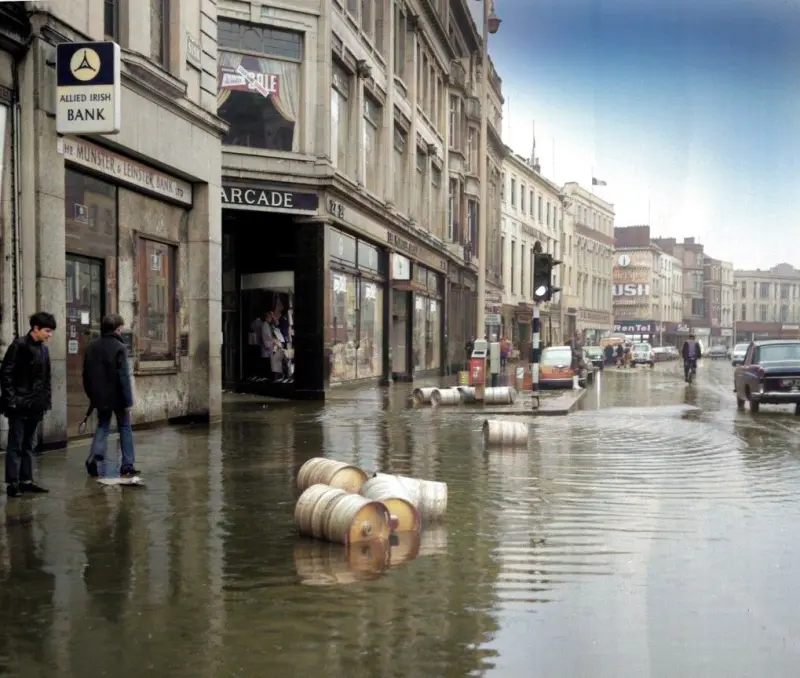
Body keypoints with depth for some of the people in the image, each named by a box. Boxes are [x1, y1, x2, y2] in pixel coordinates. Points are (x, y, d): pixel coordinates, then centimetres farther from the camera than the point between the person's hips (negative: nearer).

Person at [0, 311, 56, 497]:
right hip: (20, 405, -7)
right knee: (15, 445, -1)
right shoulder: (19, 346, -10)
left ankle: (26, 481, 18)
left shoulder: (43, 348, 12)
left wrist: (47, 400, 11)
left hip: (35, 406, 7)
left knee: (28, 445, 12)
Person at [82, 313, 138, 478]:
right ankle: (127, 466, 8)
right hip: (117, 396, -5)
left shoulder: (91, 347, 5)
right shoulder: (119, 348, -15)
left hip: (100, 396, 5)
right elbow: (124, 377, -18)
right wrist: (128, 401, -14)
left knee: (102, 426, 16)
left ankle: (94, 457, -6)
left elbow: (86, 374, 11)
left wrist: (91, 395, 19)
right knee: (125, 428, 8)